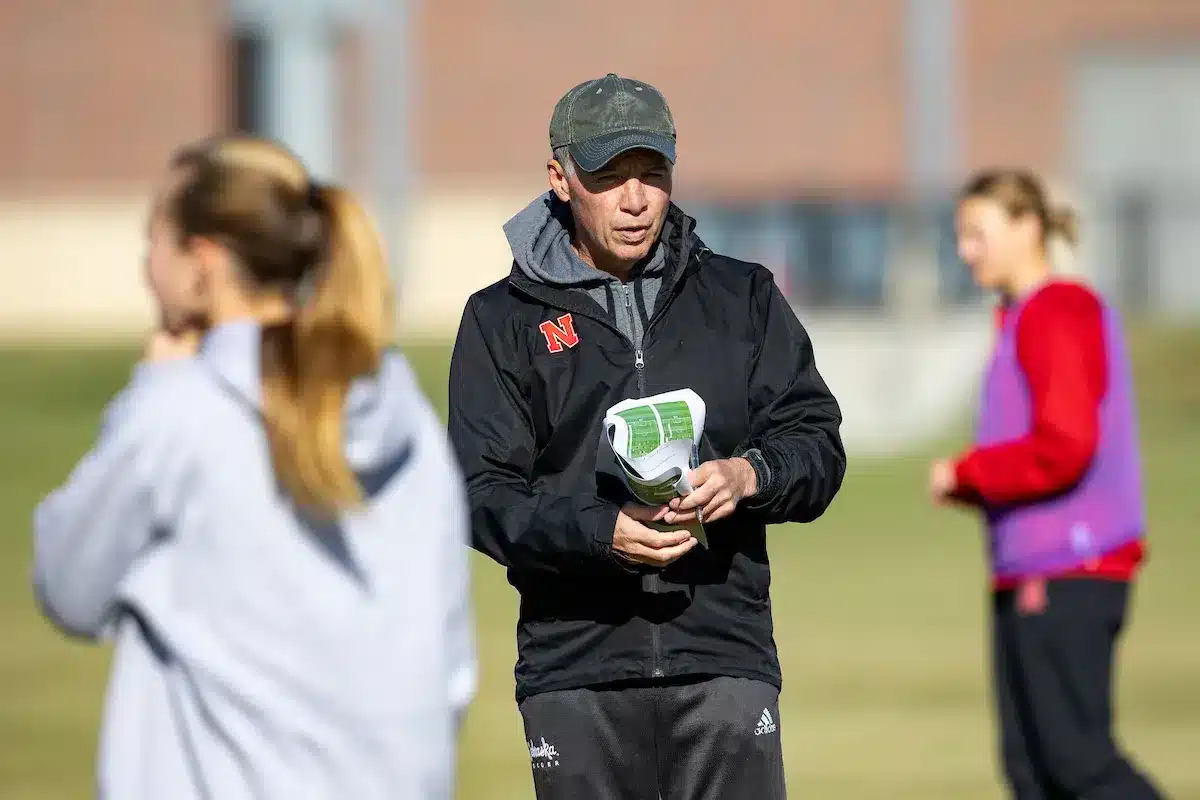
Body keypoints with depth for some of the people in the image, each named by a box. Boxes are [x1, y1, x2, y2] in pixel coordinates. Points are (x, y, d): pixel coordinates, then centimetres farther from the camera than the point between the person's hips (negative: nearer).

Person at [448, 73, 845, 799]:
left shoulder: (744, 297, 13)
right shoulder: (503, 319, 7)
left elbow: (816, 441, 9)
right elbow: (483, 492, -2)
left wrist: (750, 475, -14)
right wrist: (601, 532, -20)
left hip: (724, 660, 0)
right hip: (576, 666, 0)